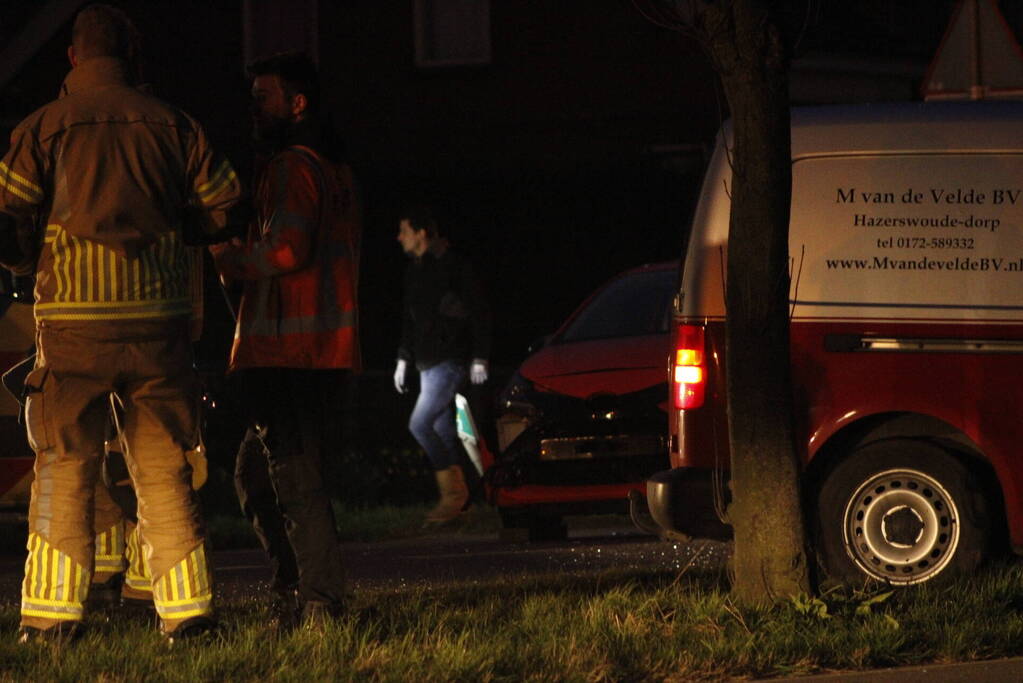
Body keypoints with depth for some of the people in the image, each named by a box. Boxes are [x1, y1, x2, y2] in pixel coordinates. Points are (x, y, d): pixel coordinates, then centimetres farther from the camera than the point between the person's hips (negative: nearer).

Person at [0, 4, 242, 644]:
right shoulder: (171, 123, 6)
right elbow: (224, 208, 10)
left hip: (73, 317, -2)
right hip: (159, 318, 2)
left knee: (65, 469, 3)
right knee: (163, 467, 9)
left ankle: (53, 614, -1)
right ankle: (187, 609, 5)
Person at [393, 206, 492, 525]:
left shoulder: (453, 265, -11)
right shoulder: (414, 270, 13)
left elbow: (479, 312, -10)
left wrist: (479, 358, -13)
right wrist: (404, 358, 19)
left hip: (450, 361, -8)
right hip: (427, 363, 8)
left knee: (420, 424, -16)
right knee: (442, 430, 8)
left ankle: (452, 490, -9)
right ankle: (456, 496, 12)